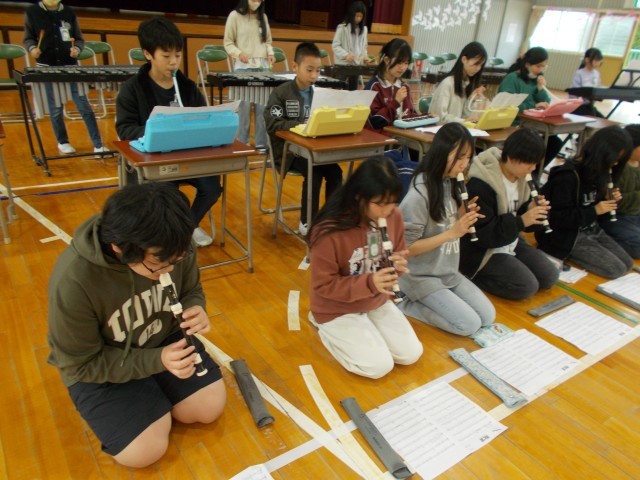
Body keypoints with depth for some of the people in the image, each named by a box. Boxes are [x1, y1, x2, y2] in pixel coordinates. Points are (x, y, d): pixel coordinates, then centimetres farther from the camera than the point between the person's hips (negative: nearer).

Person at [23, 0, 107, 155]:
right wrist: (32, 48, -12)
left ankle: (98, 146, 0)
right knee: (55, 109, 6)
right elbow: (28, 38, 9)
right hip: (47, 68, 0)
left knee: (84, 107, -4)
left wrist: (77, 49, -10)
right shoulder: (31, 13, 3)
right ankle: (62, 142, 24)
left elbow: (79, 39, 10)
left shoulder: (69, 13, 5)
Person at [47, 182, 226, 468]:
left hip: (163, 339, 4)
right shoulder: (73, 283, -35)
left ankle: (155, 395, 22)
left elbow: (191, 290, -2)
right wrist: (156, 360, -29)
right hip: (96, 366, -3)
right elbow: (81, 365, -21)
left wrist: (195, 310, -26)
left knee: (211, 407, -2)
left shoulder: (171, 248, -23)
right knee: (145, 451, -12)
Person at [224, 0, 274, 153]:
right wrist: (238, 53, -16)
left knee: (263, 105, -1)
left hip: (263, 65, 4)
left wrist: (270, 53, 1)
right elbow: (228, 42, 2)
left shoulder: (263, 17, 14)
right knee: (244, 105, -6)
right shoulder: (235, 16, 1)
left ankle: (261, 142, 6)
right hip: (243, 66, -3)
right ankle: (241, 142, 4)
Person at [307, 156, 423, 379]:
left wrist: (398, 265, -22)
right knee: (380, 366, -9)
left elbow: (398, 254, 4)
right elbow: (323, 286, -23)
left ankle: (364, 328, 23)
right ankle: (327, 327, 12)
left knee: (411, 354, 2)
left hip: (377, 302, 6)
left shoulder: (394, 216, -13)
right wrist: (369, 283, -35)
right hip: (337, 309, -5)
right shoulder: (329, 231, -31)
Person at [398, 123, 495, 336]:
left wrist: (463, 218, -11)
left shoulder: (450, 183, 0)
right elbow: (407, 248, -22)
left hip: (448, 271, 8)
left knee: (488, 317, 5)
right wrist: (452, 233, -25)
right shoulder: (419, 194, -24)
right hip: (421, 276, -8)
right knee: (470, 325, -10)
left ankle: (421, 302, 14)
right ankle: (406, 304, 2)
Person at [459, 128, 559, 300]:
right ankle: (470, 275, -2)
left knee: (550, 276, 2)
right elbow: (481, 233, -26)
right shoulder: (479, 186, -26)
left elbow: (520, 215, 12)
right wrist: (521, 221, -28)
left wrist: (533, 211, -11)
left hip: (510, 242, 9)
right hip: (482, 251, -9)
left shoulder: (520, 178, 2)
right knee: (527, 286, -17)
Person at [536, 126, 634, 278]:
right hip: (567, 236, -9)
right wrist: (594, 211, -22)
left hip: (591, 230, 9)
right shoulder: (567, 177, -22)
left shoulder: (595, 173, 3)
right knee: (616, 269, -10)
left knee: (627, 263, 4)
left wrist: (609, 201, -3)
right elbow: (558, 218, -24)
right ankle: (565, 255, 0)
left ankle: (573, 255, 8)